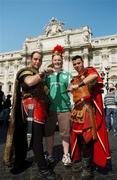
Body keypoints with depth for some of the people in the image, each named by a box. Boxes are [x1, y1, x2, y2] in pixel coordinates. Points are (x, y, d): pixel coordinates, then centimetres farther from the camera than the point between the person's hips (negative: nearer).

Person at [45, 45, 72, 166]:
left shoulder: (67, 75, 9)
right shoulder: (47, 75, 12)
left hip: (64, 108, -1)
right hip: (50, 108, 1)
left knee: (65, 133, 6)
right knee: (49, 133, 10)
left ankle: (66, 155, 25)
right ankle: (50, 155, 27)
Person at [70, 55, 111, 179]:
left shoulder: (90, 71, -1)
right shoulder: (74, 79, 19)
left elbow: (95, 76, -27)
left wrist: (78, 85, -32)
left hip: (88, 108, -6)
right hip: (78, 108, 7)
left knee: (87, 136, -8)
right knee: (79, 135, 11)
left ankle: (87, 167, 6)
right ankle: (80, 161, 27)